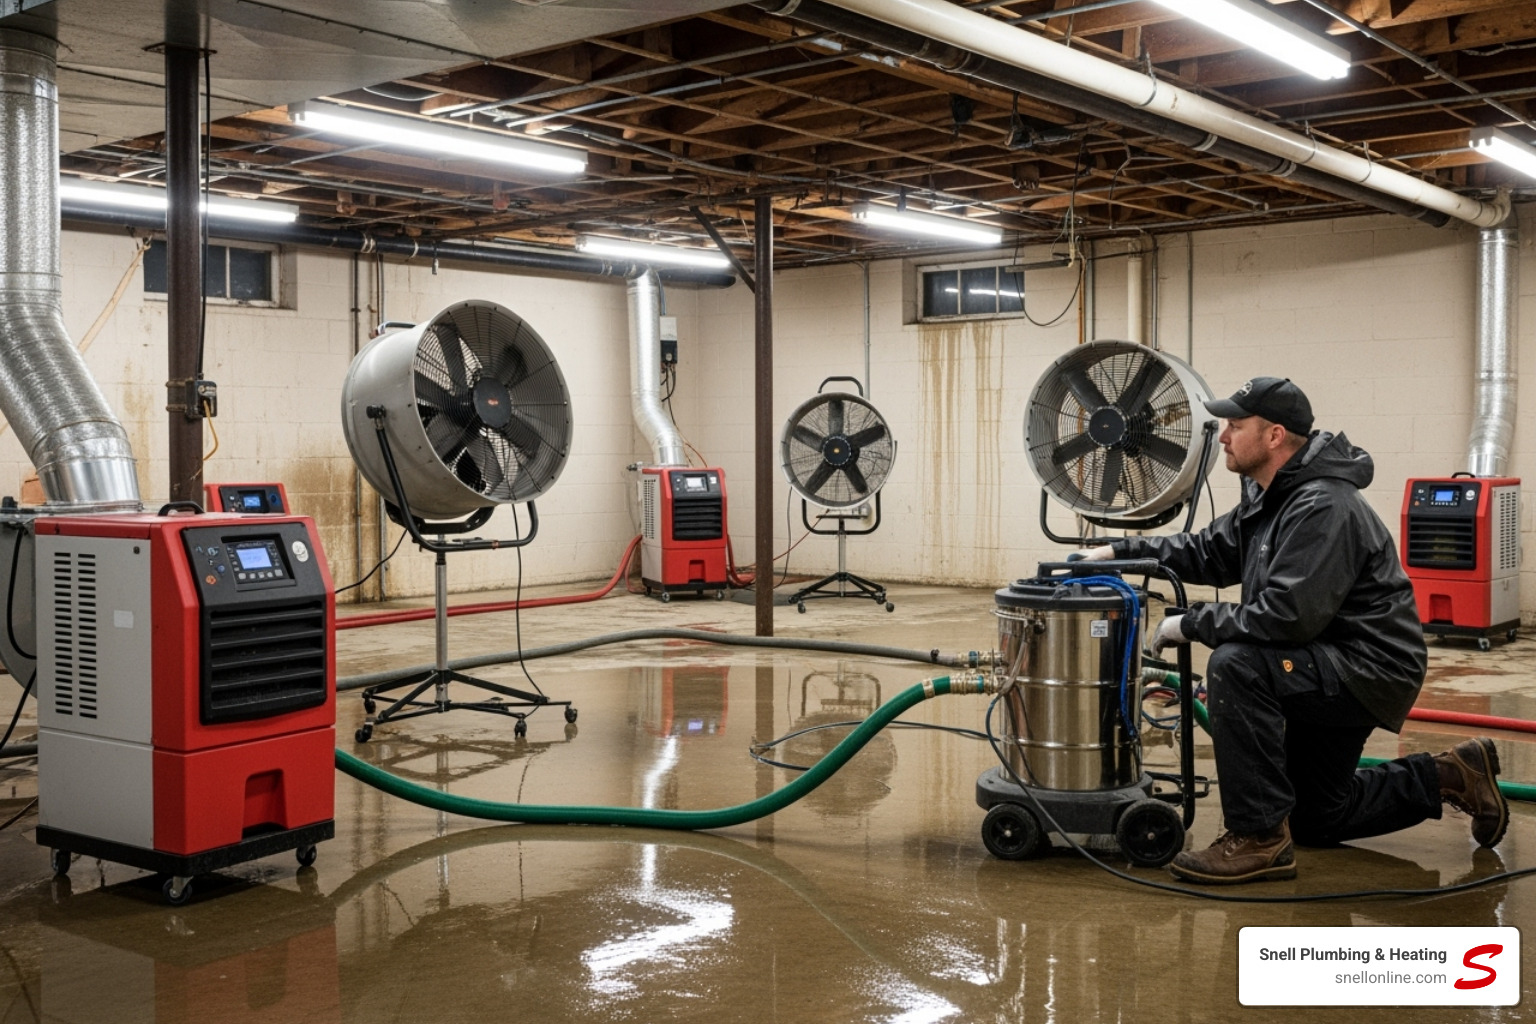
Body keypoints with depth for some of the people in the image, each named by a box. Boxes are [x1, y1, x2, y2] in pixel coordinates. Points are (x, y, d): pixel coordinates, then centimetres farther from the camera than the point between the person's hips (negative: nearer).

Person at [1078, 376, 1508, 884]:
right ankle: (1447, 777, 31)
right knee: (1315, 820, 20)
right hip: (1328, 669, 10)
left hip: (1370, 667, -10)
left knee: (1235, 666, -33)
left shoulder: (1322, 507, -26)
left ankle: (1259, 838, -23)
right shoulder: (1268, 498, 5)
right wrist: (1120, 550, 2)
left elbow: (1286, 615, -34)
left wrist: (1191, 622, -23)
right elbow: (1206, 552, 13)